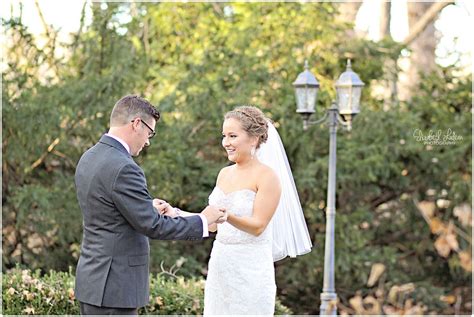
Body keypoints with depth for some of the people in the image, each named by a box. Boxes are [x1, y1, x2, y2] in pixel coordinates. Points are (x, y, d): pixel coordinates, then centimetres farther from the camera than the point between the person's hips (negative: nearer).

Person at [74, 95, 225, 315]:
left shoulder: (89, 158, 9)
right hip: (114, 288, -10)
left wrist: (148, 208, 17)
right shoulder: (122, 168, -20)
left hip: (92, 280, 10)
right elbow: (152, 226, -18)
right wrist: (202, 221, -7)